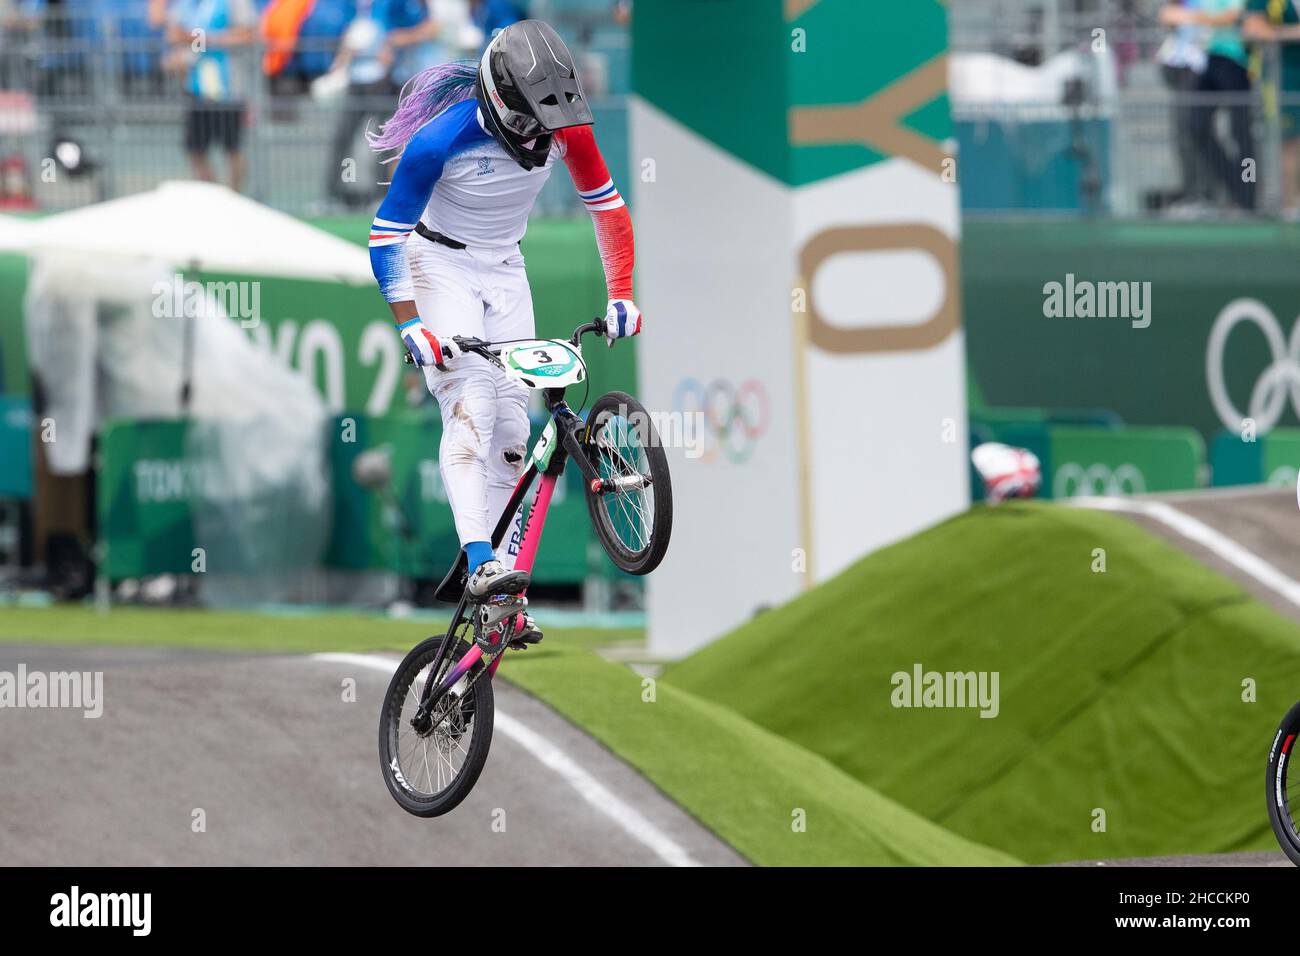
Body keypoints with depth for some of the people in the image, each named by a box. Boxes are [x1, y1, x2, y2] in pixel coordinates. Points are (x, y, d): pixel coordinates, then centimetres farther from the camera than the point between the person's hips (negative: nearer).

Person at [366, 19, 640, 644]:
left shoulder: (565, 127, -16)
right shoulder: (440, 140, -28)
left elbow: (607, 206, -3)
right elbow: (385, 237, -22)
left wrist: (621, 295, -11)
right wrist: (411, 327, -30)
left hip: (504, 271, 5)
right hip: (440, 265, -5)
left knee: (512, 422, -2)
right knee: (471, 404, -24)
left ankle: (504, 598, 2)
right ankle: (481, 564, -37)